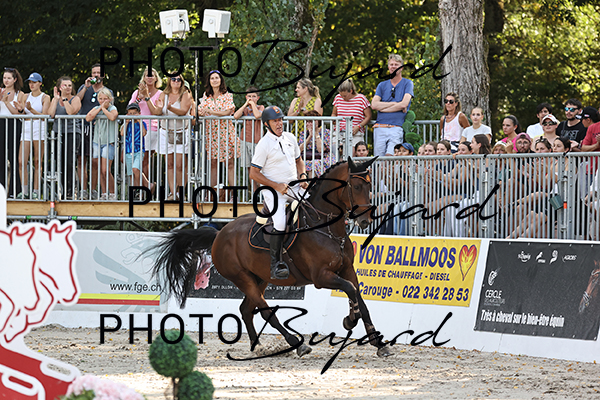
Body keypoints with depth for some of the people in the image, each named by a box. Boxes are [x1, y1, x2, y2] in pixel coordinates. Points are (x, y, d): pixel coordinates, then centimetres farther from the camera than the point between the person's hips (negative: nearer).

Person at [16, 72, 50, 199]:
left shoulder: (45, 98, 3)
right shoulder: (26, 97, 15)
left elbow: (44, 116, -6)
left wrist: (31, 109, -19)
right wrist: (21, 110, -8)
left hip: (39, 129, -4)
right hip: (26, 129, 4)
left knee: (37, 162, -3)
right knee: (22, 162, -5)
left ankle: (36, 191, 0)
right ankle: (24, 191, 1)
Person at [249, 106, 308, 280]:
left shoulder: (290, 138, 9)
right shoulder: (264, 144, -10)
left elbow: (298, 160, 24)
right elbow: (254, 173, -10)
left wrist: (303, 176, 4)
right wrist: (276, 186, -16)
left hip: (294, 186, 6)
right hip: (272, 189, -6)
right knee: (279, 223, -24)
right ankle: (275, 264, -15)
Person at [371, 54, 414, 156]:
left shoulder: (407, 83, 8)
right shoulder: (382, 85, 17)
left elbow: (404, 104, -6)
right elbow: (374, 105, 3)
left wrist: (382, 108, -1)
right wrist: (395, 104, -6)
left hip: (396, 128, -3)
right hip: (380, 128, 3)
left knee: (390, 156, -21)